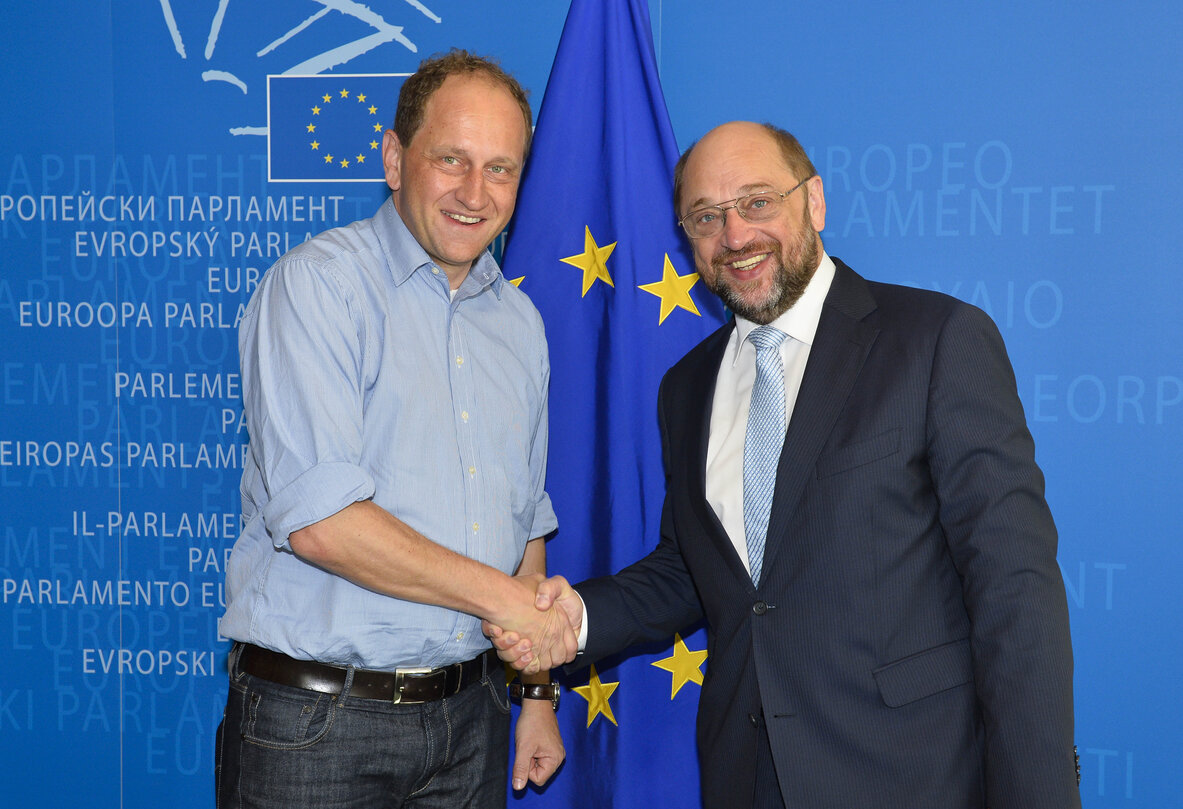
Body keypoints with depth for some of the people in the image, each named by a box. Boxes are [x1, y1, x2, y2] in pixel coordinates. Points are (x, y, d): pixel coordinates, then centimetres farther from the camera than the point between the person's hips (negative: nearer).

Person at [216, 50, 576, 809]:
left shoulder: (518, 319, 11)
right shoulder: (319, 282, -11)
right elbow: (318, 519, -21)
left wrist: (539, 691, 16)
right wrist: (504, 596, -14)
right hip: (317, 723, -5)